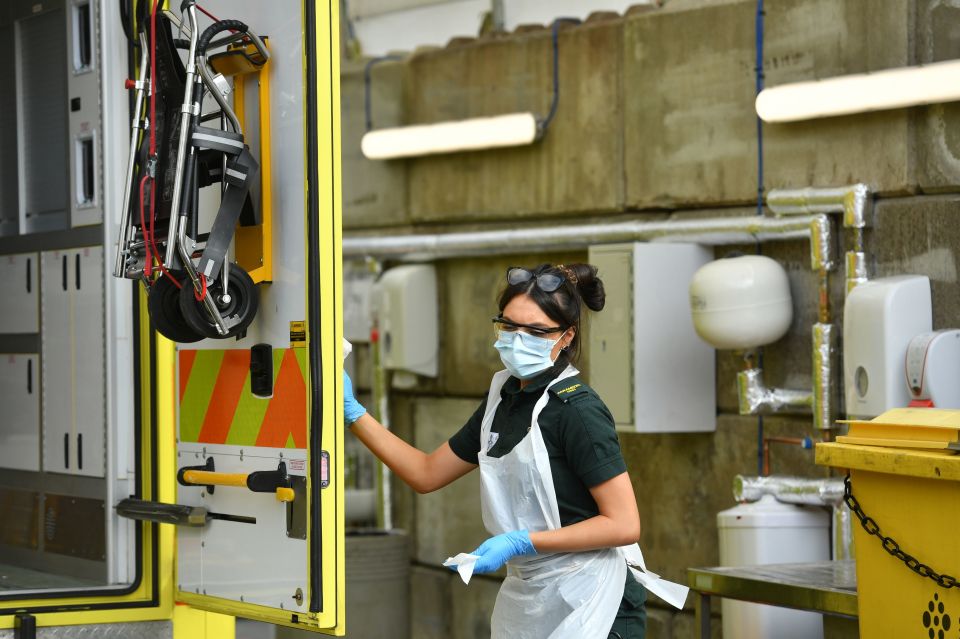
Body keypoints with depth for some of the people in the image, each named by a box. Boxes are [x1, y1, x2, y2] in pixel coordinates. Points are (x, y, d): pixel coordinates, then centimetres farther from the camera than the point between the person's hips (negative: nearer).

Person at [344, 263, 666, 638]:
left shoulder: (577, 409, -16)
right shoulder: (503, 399, 8)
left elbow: (623, 525, -19)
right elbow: (426, 474, 15)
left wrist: (519, 543, -22)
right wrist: (353, 413, 6)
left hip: (587, 606, -8)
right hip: (524, 604, 8)